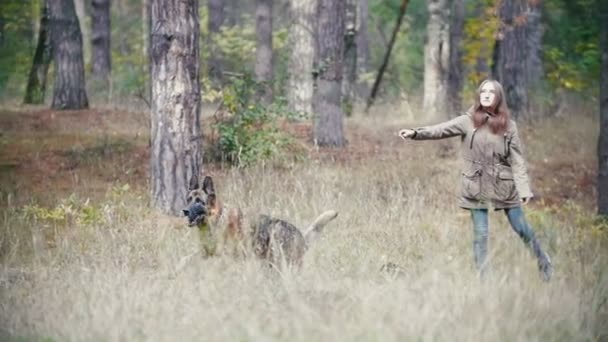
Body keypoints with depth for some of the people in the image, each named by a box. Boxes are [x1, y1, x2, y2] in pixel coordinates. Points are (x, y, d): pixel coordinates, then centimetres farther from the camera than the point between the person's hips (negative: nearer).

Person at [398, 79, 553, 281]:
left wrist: (524, 189, -12)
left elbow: (517, 160, -3)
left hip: (503, 184, 0)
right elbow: (442, 129, -14)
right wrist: (416, 133, -30)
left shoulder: (508, 126, -1)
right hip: (477, 186, 0)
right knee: (480, 233, 1)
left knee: (521, 228, 6)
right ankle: (483, 277, 10)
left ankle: (543, 261, 30)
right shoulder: (469, 121, -3)